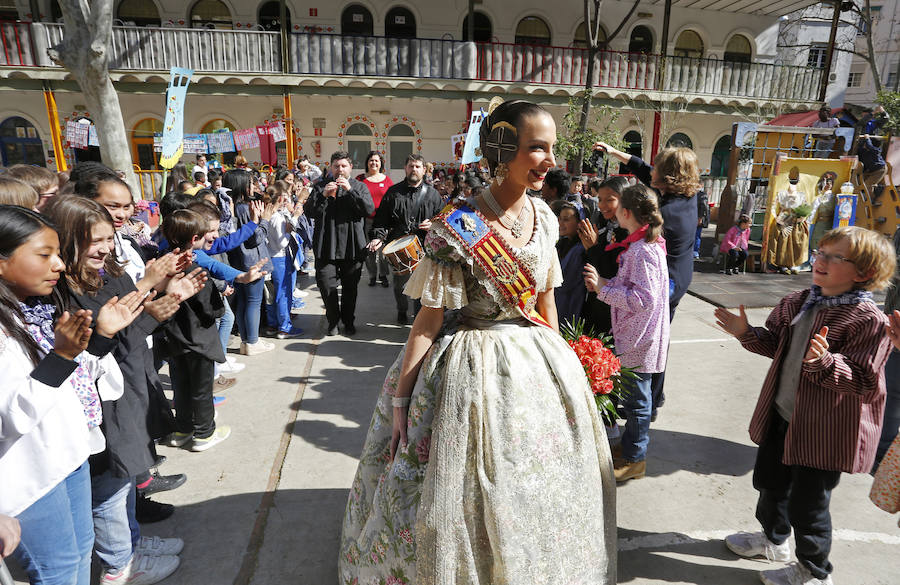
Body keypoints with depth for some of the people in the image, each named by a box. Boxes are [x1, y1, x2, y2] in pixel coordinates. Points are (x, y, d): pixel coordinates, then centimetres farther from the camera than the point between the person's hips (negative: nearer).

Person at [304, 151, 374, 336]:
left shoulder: (359, 187, 8)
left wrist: (350, 190, -16)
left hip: (352, 246, 0)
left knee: (350, 287, 9)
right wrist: (324, 195, -15)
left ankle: (348, 321, 26)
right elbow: (308, 211, -1)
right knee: (326, 285, -2)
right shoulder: (321, 186, 8)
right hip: (326, 246, 0)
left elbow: (369, 209, -8)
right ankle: (333, 320, 18)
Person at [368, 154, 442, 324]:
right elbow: (381, 218, 4)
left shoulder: (432, 194, 9)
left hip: (424, 245, 0)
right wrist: (378, 236, -10)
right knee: (400, 281, 8)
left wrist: (433, 224, -8)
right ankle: (402, 311, 29)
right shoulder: (393, 192, 7)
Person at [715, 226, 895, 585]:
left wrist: (824, 362, -39)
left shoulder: (869, 321, -21)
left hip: (824, 431, -7)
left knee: (807, 503, 9)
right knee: (769, 480, 25)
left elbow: (864, 382, -23)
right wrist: (747, 334, -5)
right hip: (782, 416, 7)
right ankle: (773, 539, 52)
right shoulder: (796, 303, 0)